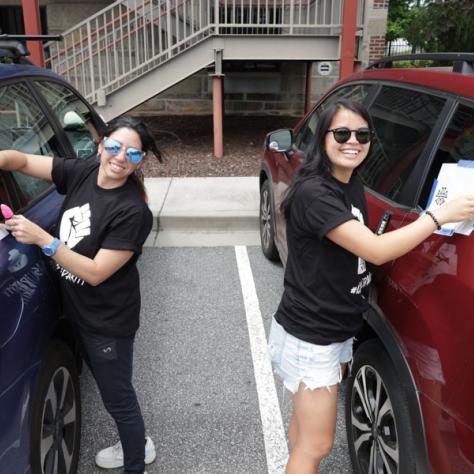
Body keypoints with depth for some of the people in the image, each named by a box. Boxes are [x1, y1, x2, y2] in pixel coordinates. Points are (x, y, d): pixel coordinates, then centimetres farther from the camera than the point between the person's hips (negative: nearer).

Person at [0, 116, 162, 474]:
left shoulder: (133, 212, -26)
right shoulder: (82, 173, -7)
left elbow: (96, 273, -26)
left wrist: (42, 239, -30)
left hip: (109, 323, -7)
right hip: (79, 312, 8)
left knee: (117, 397, 11)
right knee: (110, 387, 25)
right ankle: (137, 445, 50)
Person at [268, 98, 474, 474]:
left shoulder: (353, 186, 5)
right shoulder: (314, 193, -24)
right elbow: (376, 252, -28)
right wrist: (440, 215, -21)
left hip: (339, 330, 8)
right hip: (310, 336, -8)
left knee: (308, 420, 24)